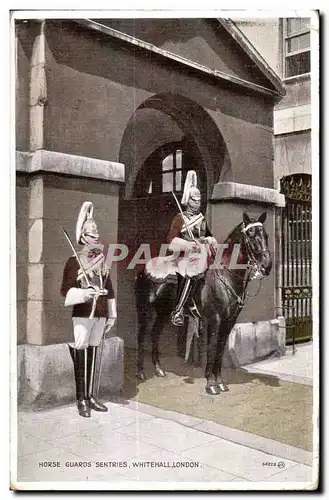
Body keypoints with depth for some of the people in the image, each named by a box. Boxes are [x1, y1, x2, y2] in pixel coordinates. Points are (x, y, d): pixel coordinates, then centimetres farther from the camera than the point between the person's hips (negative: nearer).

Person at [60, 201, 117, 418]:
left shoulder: (103, 263, 13)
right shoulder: (74, 262, -3)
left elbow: (109, 290, 17)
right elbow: (66, 291, -7)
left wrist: (112, 315, 16)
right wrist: (84, 294, -24)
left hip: (100, 316, 5)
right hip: (81, 316, -5)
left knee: (93, 357, 11)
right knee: (80, 358, -1)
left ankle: (92, 396, 20)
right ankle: (81, 400, 8)